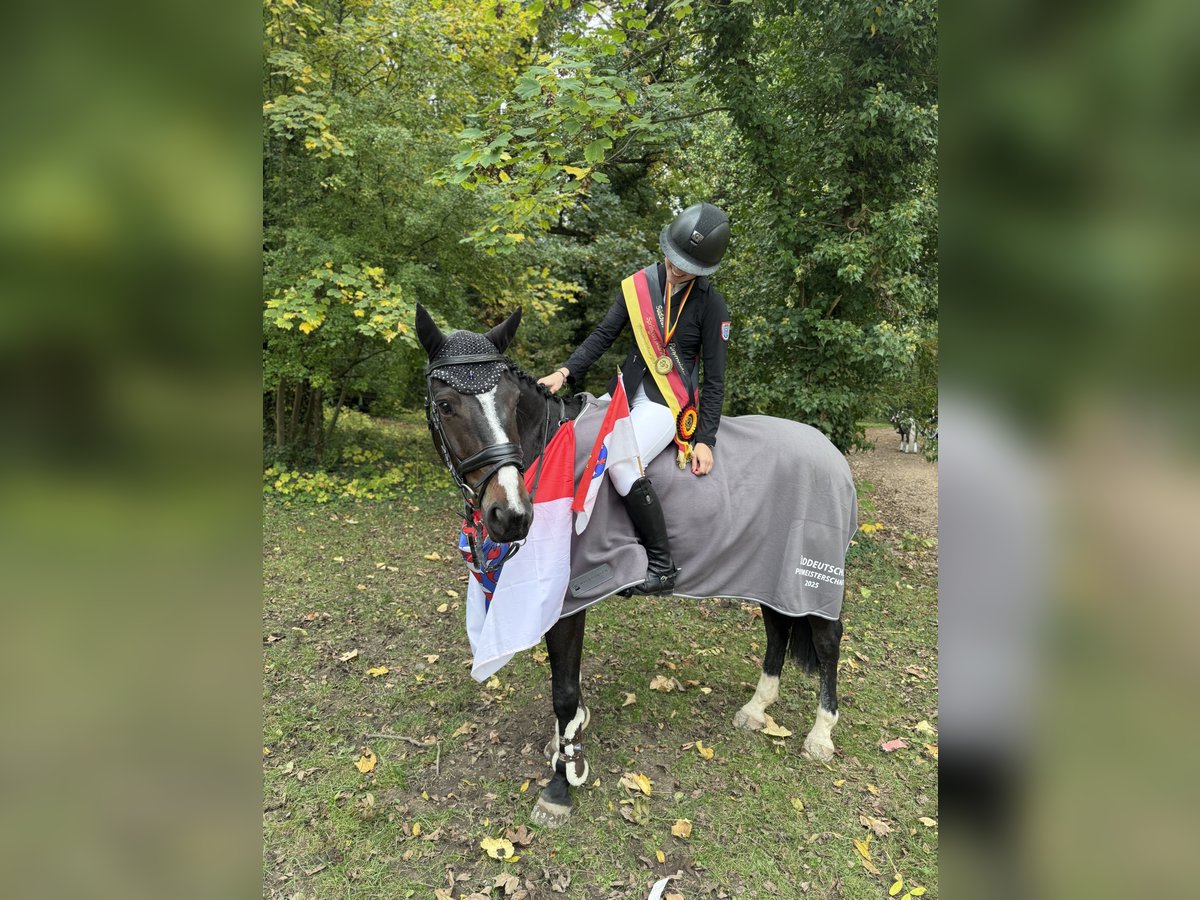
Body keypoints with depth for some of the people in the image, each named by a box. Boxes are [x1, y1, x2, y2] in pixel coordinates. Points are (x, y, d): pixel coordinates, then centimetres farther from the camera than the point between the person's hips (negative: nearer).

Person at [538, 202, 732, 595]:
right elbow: (604, 334, 5)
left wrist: (705, 440, -10)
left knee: (622, 464, -29)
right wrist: (566, 372, -9)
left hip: (669, 402, -6)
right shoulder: (638, 284, 3)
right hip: (626, 389, 6)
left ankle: (662, 567, -15)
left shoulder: (711, 305, -6)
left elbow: (715, 379, -4)